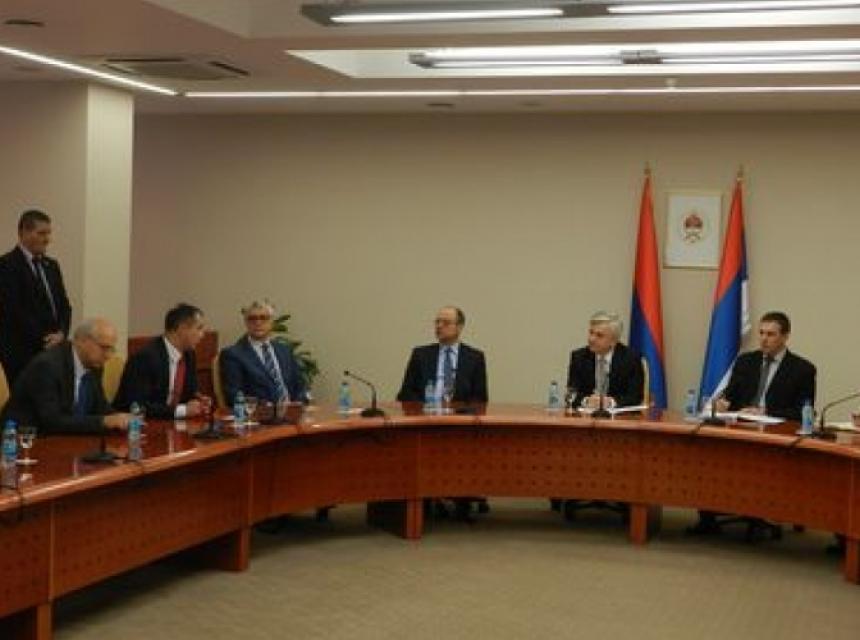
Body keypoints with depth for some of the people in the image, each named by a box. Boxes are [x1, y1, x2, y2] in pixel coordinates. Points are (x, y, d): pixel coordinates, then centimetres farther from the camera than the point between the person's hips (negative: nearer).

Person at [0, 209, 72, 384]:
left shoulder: (51, 265, 17)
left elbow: (64, 304, 15)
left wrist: (61, 333, -4)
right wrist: (43, 340, -12)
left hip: (52, 350, 6)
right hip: (22, 354, -6)